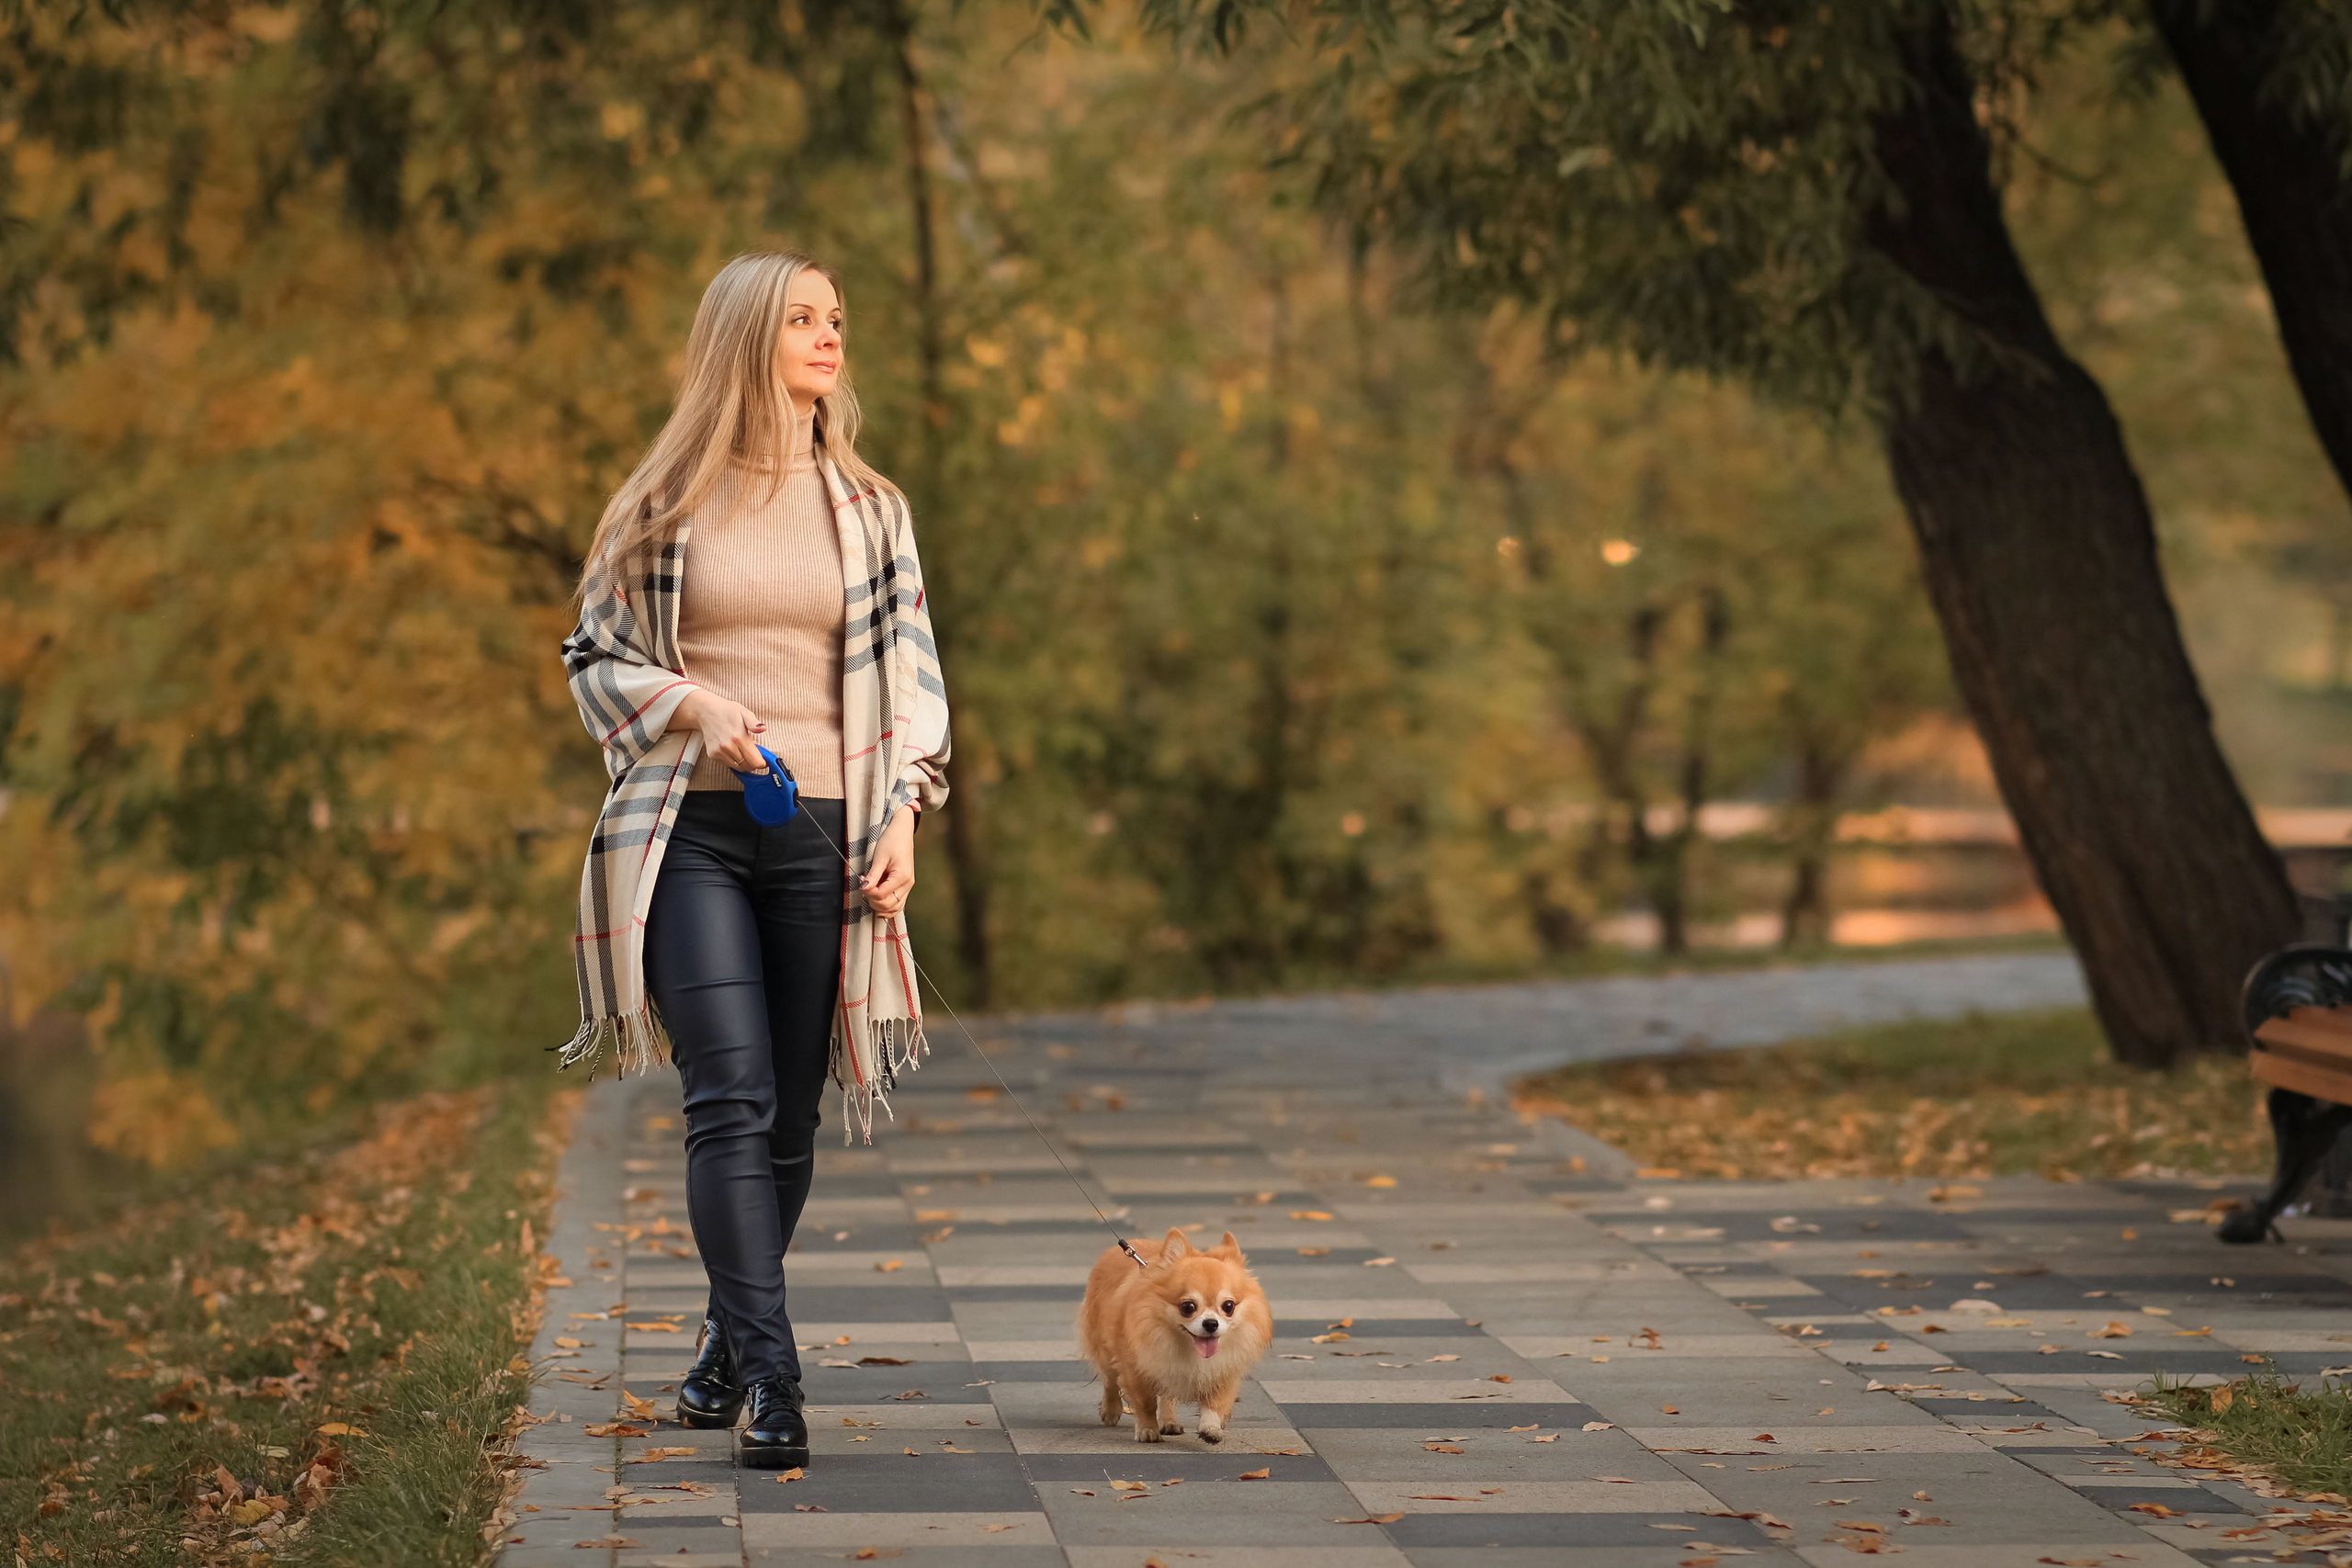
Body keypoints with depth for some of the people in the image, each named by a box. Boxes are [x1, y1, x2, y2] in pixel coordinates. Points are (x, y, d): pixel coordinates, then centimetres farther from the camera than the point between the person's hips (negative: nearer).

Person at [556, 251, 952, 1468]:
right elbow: (593, 659, 9)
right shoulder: (662, 507, 5)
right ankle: (772, 1379, -19)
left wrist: (902, 811, -2)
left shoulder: (869, 510, 11)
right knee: (730, 1098, -15)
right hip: (691, 829, -2)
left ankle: (727, 1336, 26)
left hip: (820, 831, 3)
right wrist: (691, 705, -9)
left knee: (791, 1112, 5)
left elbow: (908, 673, 11)